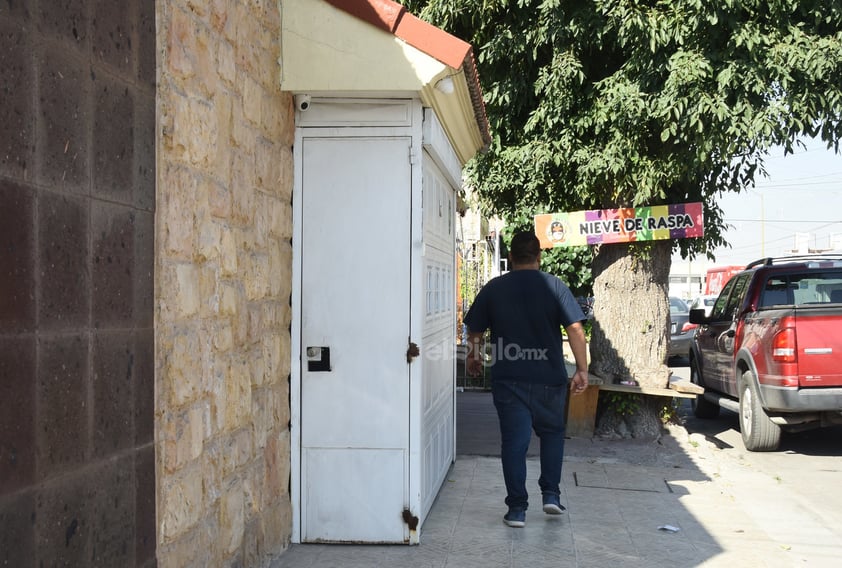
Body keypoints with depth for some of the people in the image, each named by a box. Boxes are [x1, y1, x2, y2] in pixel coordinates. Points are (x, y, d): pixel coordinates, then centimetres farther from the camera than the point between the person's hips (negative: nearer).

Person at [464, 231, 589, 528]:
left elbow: (474, 332, 7)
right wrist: (582, 369, -8)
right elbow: (575, 329, -10)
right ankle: (550, 494, 15)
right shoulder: (555, 287, -2)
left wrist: (473, 358, 25)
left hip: (508, 380, 0)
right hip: (549, 378, 0)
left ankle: (517, 508, 3)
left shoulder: (493, 288, 2)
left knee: (514, 441, 4)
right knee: (552, 433, 20)